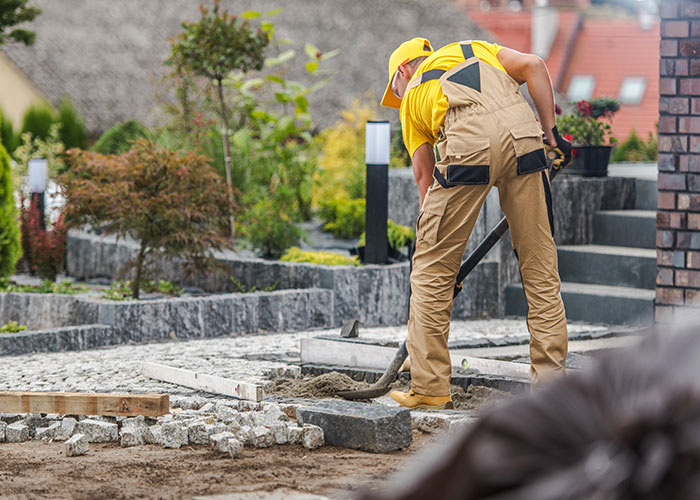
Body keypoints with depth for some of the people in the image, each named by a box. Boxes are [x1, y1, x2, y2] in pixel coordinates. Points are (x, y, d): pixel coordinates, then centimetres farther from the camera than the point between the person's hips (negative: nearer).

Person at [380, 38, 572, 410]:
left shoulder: (412, 97, 28)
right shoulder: (474, 49, 34)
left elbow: (425, 177, 25)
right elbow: (533, 66, 15)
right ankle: (550, 381, 14)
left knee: (432, 267, 10)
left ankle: (430, 388, 12)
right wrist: (550, 131, 16)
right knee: (540, 262, 12)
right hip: (523, 133, 2)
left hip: (468, 143, -2)